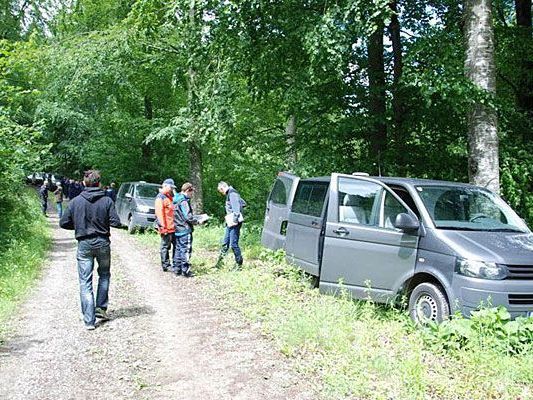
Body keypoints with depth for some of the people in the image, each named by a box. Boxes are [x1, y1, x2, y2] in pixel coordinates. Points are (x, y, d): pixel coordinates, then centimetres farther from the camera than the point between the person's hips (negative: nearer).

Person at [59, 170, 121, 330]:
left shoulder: (76, 201, -4)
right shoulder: (107, 201, -7)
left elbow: (63, 223, -1)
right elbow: (116, 222, -11)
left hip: (84, 245, 0)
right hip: (103, 243, 0)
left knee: (85, 283, 3)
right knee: (104, 275, 24)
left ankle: (89, 320, 0)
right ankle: (101, 307, 21)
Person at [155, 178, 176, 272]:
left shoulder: (170, 197, 19)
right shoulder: (160, 198, -11)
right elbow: (159, 213, -17)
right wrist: (163, 227, -20)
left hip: (173, 227, 9)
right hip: (166, 228, -9)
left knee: (176, 245, 12)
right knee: (165, 246, 0)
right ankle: (166, 265, 6)